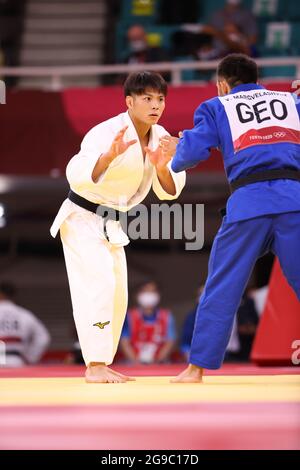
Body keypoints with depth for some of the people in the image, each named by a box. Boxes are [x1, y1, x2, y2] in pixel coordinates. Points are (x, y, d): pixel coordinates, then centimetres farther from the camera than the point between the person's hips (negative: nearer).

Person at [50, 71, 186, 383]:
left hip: (109, 225, 8)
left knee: (117, 297, 10)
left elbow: (170, 191, -2)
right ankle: (95, 365, -23)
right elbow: (77, 175, -38)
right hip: (82, 217, -8)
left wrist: (161, 168, -24)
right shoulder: (108, 132, -25)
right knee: (98, 284, -22)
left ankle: (101, 366, 20)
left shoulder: (160, 138, -2)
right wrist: (110, 154, -54)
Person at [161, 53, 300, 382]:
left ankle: (197, 367, 8)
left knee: (221, 289, 7)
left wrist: (176, 148, 29)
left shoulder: (215, 108, 15)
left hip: (249, 203, -1)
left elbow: (191, 152, 7)